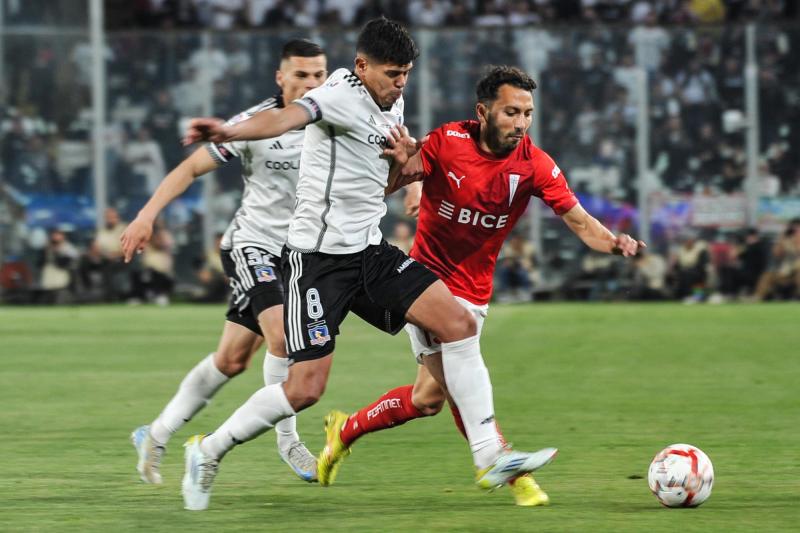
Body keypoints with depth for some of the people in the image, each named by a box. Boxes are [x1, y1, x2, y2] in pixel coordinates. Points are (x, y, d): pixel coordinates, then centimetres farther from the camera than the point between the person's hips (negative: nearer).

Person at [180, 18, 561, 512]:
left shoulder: (391, 105, 10)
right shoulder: (344, 95, -17)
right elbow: (289, 117, -39)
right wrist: (230, 132, -60)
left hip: (371, 249, 8)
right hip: (319, 254, -8)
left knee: (460, 324, -5)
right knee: (306, 388, -11)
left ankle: (490, 457, -1)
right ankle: (209, 452, 11)